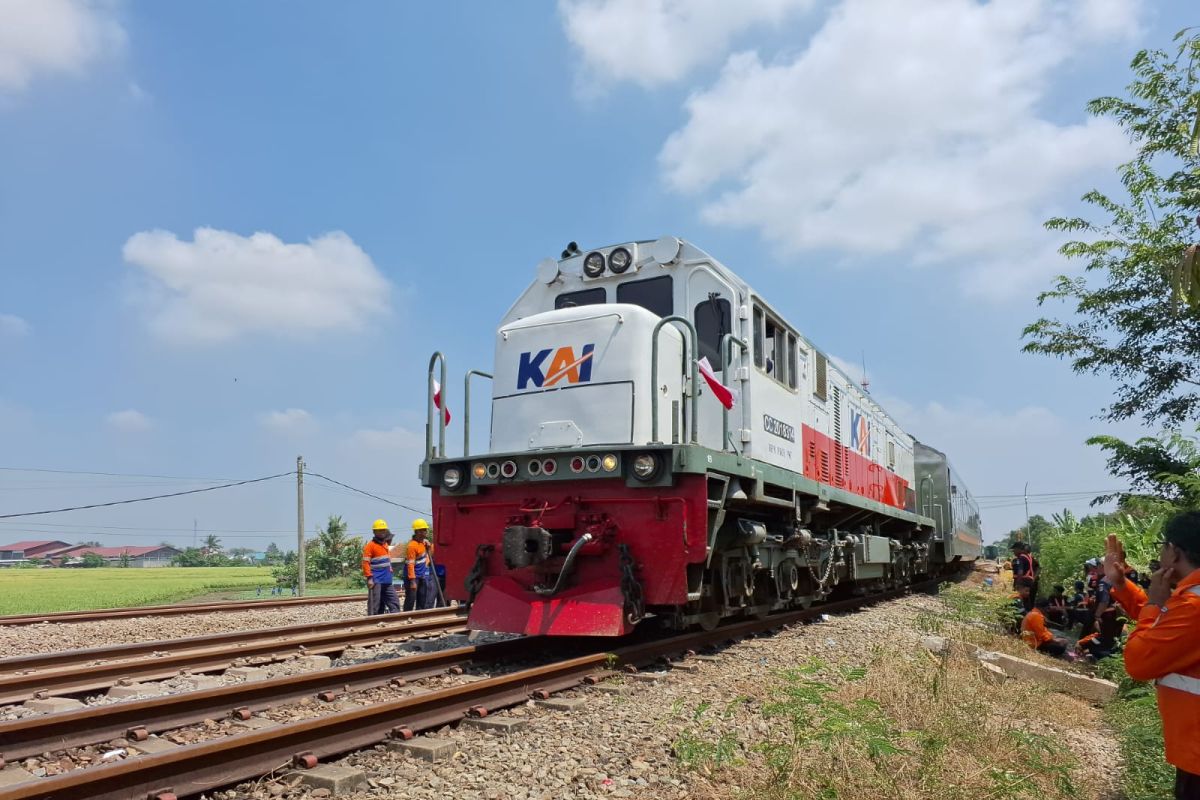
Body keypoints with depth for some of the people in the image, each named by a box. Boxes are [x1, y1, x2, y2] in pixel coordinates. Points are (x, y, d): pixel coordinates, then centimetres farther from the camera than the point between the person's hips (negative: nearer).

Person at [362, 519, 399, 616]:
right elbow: (366, 563, -13)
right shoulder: (370, 545, -7)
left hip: (387, 581, 8)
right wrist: (369, 578, -19)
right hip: (376, 581, -8)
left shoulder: (385, 544, 17)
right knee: (374, 606, -5)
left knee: (395, 603, 6)